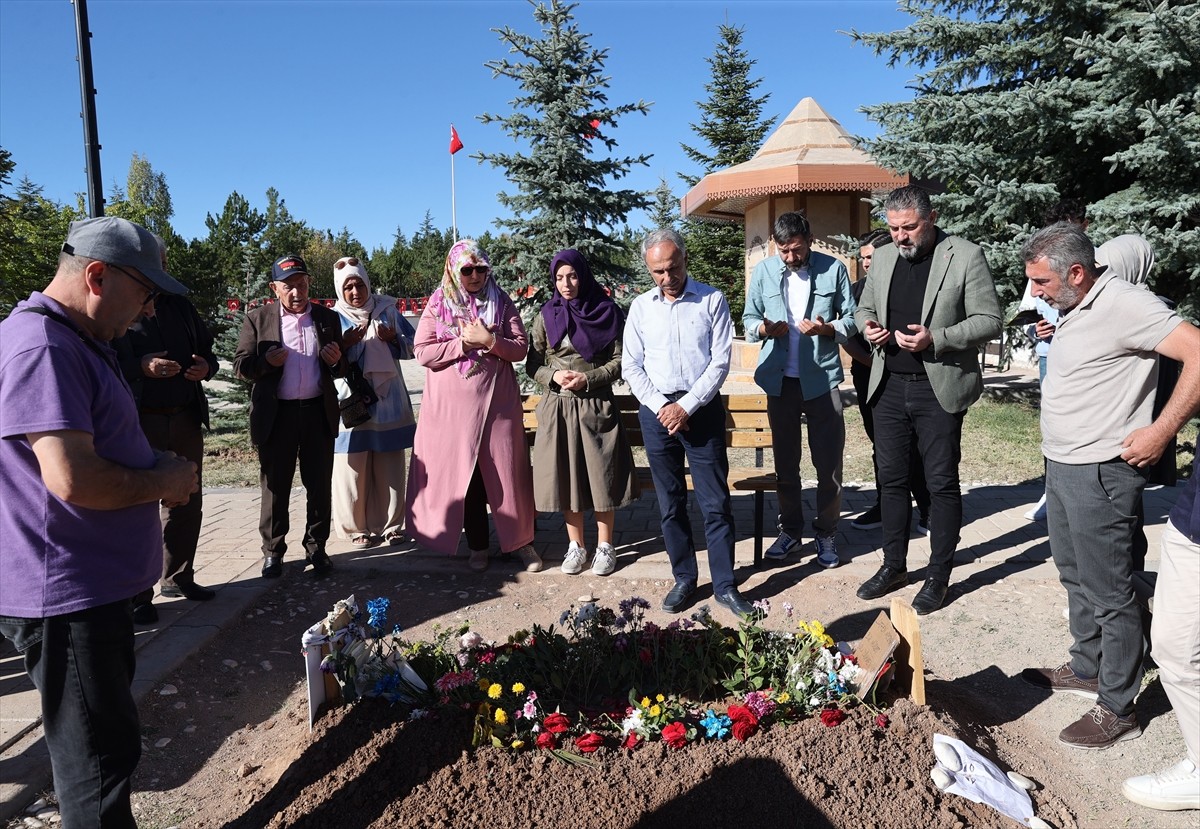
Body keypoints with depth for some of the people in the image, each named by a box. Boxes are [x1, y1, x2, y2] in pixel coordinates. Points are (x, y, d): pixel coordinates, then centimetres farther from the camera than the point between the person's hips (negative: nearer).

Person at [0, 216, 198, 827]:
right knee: (101, 755, 2)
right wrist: (163, 483, -13)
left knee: (105, 746, 24)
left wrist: (157, 466, 7)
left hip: (96, 585, 11)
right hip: (65, 596, -11)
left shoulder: (78, 341, 14)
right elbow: (73, 480, -29)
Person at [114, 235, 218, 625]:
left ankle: (178, 578, 28)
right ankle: (138, 595, 10)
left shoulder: (180, 306, 14)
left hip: (186, 418, 6)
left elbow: (206, 348, 19)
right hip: (139, 422, -6)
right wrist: (141, 368, -25)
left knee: (188, 504, 13)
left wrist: (206, 366, -2)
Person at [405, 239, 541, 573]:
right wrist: (464, 342, -13)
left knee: (507, 471, 3)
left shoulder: (501, 303, 6)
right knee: (463, 474, 6)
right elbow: (423, 352, -4)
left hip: (497, 401, 0)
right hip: (454, 405, 0)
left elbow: (520, 347, 1)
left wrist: (490, 340, -15)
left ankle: (521, 540, 16)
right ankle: (477, 545, 19)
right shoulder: (438, 305, 4)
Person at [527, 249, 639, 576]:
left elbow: (620, 361, 0)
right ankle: (576, 546, 20)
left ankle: (605, 546, 16)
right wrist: (554, 375, -10)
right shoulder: (546, 317, 6)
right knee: (565, 478, 6)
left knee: (601, 476, 1)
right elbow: (532, 365, 9)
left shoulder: (607, 313, 0)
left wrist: (588, 379, -13)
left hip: (597, 405, -2)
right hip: (558, 406, 2)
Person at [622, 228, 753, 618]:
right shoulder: (640, 307, 7)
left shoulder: (712, 300, -1)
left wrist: (686, 406, -12)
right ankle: (683, 579, 22)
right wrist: (661, 407, -7)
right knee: (671, 504, 9)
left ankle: (724, 584, 11)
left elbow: (720, 362, -5)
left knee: (716, 502, 0)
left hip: (702, 409, -2)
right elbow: (631, 366, 5)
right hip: (657, 411, 3)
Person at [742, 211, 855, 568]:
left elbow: (851, 319, 3)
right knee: (785, 461, 11)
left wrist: (827, 329, -18)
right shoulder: (763, 271, 2)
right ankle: (790, 529, 26)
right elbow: (748, 318, 8)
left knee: (829, 461, 2)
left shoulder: (833, 269, -2)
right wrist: (763, 328, -14)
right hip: (780, 379, 2)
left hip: (822, 378, -2)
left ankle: (826, 533, 18)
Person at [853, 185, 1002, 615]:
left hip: (939, 389, -5)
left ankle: (938, 575, 17)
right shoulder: (883, 257, 9)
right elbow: (864, 308, 20)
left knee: (941, 483, 4)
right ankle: (894, 565, 26)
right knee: (891, 478, 11)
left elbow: (989, 321, -8)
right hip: (890, 385, 5)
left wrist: (935, 339, -21)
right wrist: (869, 326, -3)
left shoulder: (966, 257, -6)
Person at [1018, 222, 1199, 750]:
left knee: (1109, 593, 1)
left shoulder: (1123, 305, -18)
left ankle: (1117, 709, 14)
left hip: (1101, 474, -10)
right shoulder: (1073, 310, 11)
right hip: (1062, 466, 10)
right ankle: (1086, 670, 38)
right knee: (1076, 577, 21)